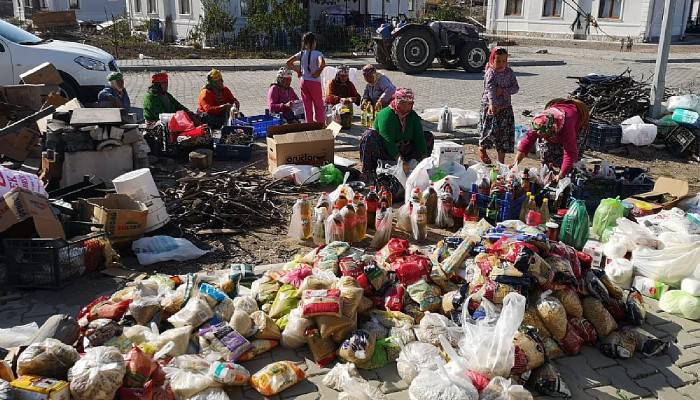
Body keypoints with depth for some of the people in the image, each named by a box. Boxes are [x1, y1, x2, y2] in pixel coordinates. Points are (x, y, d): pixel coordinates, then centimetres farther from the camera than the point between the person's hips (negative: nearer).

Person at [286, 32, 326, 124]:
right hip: (314, 82, -4)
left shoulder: (301, 54, 2)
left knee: (307, 106, 11)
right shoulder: (317, 53, -12)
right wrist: (318, 72, -16)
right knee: (319, 105, 9)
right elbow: (322, 63, -31)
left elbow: (288, 63, 2)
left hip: (303, 82, 4)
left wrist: (297, 70, 8)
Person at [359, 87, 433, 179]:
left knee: (428, 136, -1)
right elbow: (388, 140, -30)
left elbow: (419, 137, -10)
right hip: (384, 152, -5)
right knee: (370, 135, -34)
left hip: (403, 152, 6)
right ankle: (367, 171, -27)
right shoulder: (386, 114, -20)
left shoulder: (413, 116, -1)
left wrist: (424, 158, -23)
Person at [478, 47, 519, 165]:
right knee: (490, 129, -11)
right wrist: (492, 104, -39)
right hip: (490, 106, -5)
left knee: (505, 133, 6)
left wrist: (504, 90, -17)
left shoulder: (509, 72, 5)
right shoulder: (490, 73, -10)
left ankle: (501, 160, 15)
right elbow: (490, 89, -25)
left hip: (506, 107, 5)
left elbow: (516, 88, 1)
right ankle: (482, 149, 21)